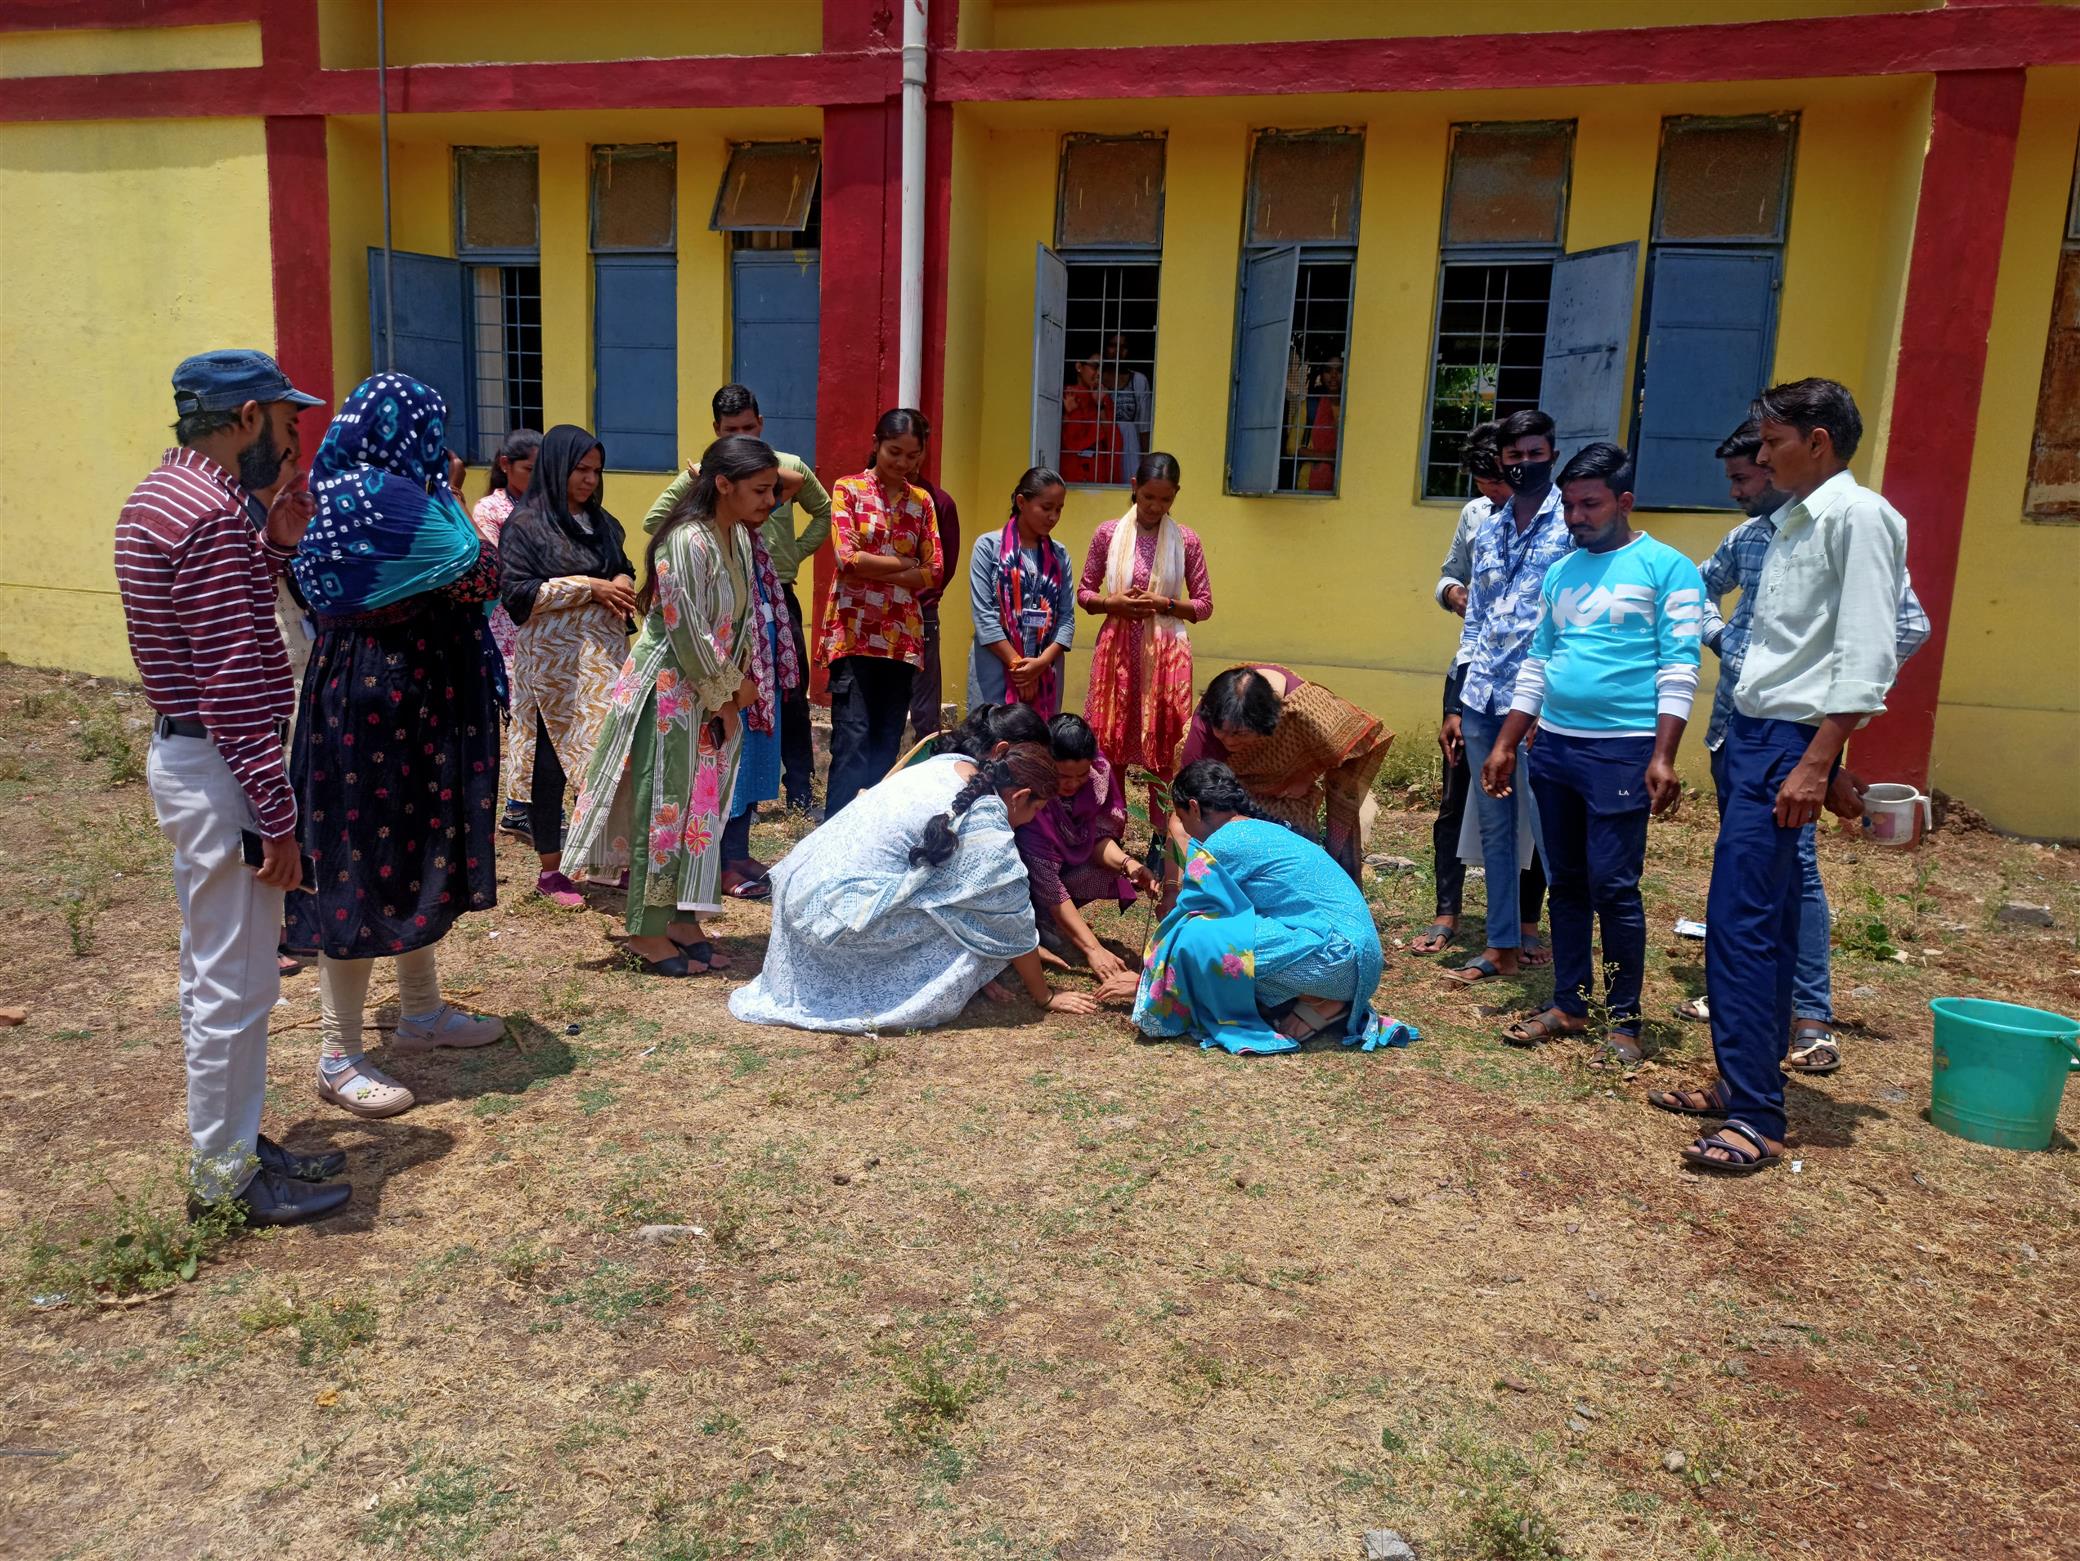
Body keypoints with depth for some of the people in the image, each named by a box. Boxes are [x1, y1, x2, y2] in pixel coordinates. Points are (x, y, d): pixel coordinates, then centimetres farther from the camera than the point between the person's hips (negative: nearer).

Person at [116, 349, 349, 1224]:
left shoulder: (158, 495, 12)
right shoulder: (212, 514, -20)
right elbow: (234, 682, -24)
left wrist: (275, 542, 10)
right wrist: (277, 815, -22)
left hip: (182, 753, 11)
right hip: (219, 769, -11)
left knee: (215, 969, 18)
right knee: (235, 980, 0)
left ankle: (231, 1141, 31)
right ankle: (226, 1174, 13)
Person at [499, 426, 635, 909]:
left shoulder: (602, 522, 13)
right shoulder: (526, 525, -4)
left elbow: (624, 572, 21)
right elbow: (517, 592, -12)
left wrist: (622, 583, -4)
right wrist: (589, 587, -16)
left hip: (605, 657, 5)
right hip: (553, 664, -5)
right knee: (552, 761, 2)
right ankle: (551, 870, 13)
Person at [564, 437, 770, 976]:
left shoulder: (738, 537, 6)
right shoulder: (687, 541, -21)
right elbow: (688, 632, -21)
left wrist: (739, 686, 3)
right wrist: (726, 696, -11)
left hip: (717, 696, 8)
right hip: (671, 694, -8)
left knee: (704, 807, 12)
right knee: (664, 809, 0)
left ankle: (682, 920, 23)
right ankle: (648, 931, 12)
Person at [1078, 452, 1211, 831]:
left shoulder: (1186, 540, -1)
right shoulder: (1109, 534, 1)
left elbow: (1205, 605, 3)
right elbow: (1083, 593, 8)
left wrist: (1165, 604, -14)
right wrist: (1112, 603, -12)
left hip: (1165, 654, -1)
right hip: (1117, 650, 1)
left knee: (1163, 749, 4)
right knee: (1111, 745, 6)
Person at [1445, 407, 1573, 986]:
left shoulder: (1572, 525, -4)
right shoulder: (1488, 530, 15)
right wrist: (1459, 703, 14)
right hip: (1484, 699, 6)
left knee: (1546, 823, -2)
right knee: (1494, 826, 10)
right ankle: (1503, 945, 20)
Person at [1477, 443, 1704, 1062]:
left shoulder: (1666, 568, -4)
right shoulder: (1559, 572, 13)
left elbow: (1679, 670, -9)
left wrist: (1662, 758, -17)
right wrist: (1505, 745, 14)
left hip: (1622, 751, -6)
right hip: (1554, 746, 6)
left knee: (1613, 886, -5)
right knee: (1566, 883, 11)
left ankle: (1623, 1017, 8)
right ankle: (1569, 1004, 21)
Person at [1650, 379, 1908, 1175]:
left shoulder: (1857, 516, -10)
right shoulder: (1794, 522, 16)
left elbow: (1866, 656, -17)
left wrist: (1815, 765, -21)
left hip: (1788, 740, -9)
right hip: (1752, 730, 9)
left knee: (1741, 924, -12)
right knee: (1764, 922, 14)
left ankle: (1755, 1121, -6)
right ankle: (1745, 1083, 23)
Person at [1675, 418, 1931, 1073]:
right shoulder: (1747, 534, 11)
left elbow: (1909, 624, -13)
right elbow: (1704, 586, 30)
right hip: (1732, 722, 7)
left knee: (1793, 864, -10)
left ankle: (1813, 1022, -4)